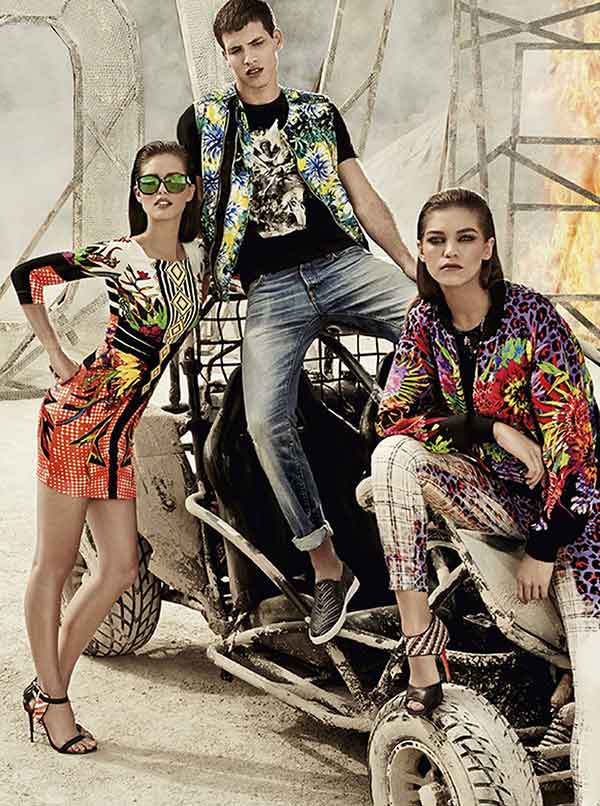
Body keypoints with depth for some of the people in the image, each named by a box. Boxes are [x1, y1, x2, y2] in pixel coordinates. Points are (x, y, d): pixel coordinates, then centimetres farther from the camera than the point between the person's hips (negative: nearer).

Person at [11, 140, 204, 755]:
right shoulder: (117, 255, -8)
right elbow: (27, 276, -5)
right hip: (76, 415, -7)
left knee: (120, 568, 5)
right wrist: (58, 357, -5)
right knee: (54, 563, 1)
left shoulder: (195, 256, 10)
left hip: (118, 429, 7)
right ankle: (53, 698, 10)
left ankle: (48, 687, 18)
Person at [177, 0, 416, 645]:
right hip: (270, 289, -1)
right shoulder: (203, 121, 13)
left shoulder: (318, 113, 18)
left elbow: (362, 197, 17)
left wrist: (413, 265, 10)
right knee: (266, 422, -22)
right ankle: (326, 569, -11)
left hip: (343, 263, 2)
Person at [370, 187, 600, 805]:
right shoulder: (425, 320, -1)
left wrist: (545, 547, -19)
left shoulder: (530, 316, -15)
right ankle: (419, 639, -20)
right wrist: (494, 429, -20)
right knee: (395, 455, -23)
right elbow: (395, 413, -6)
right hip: (491, 490, 4)